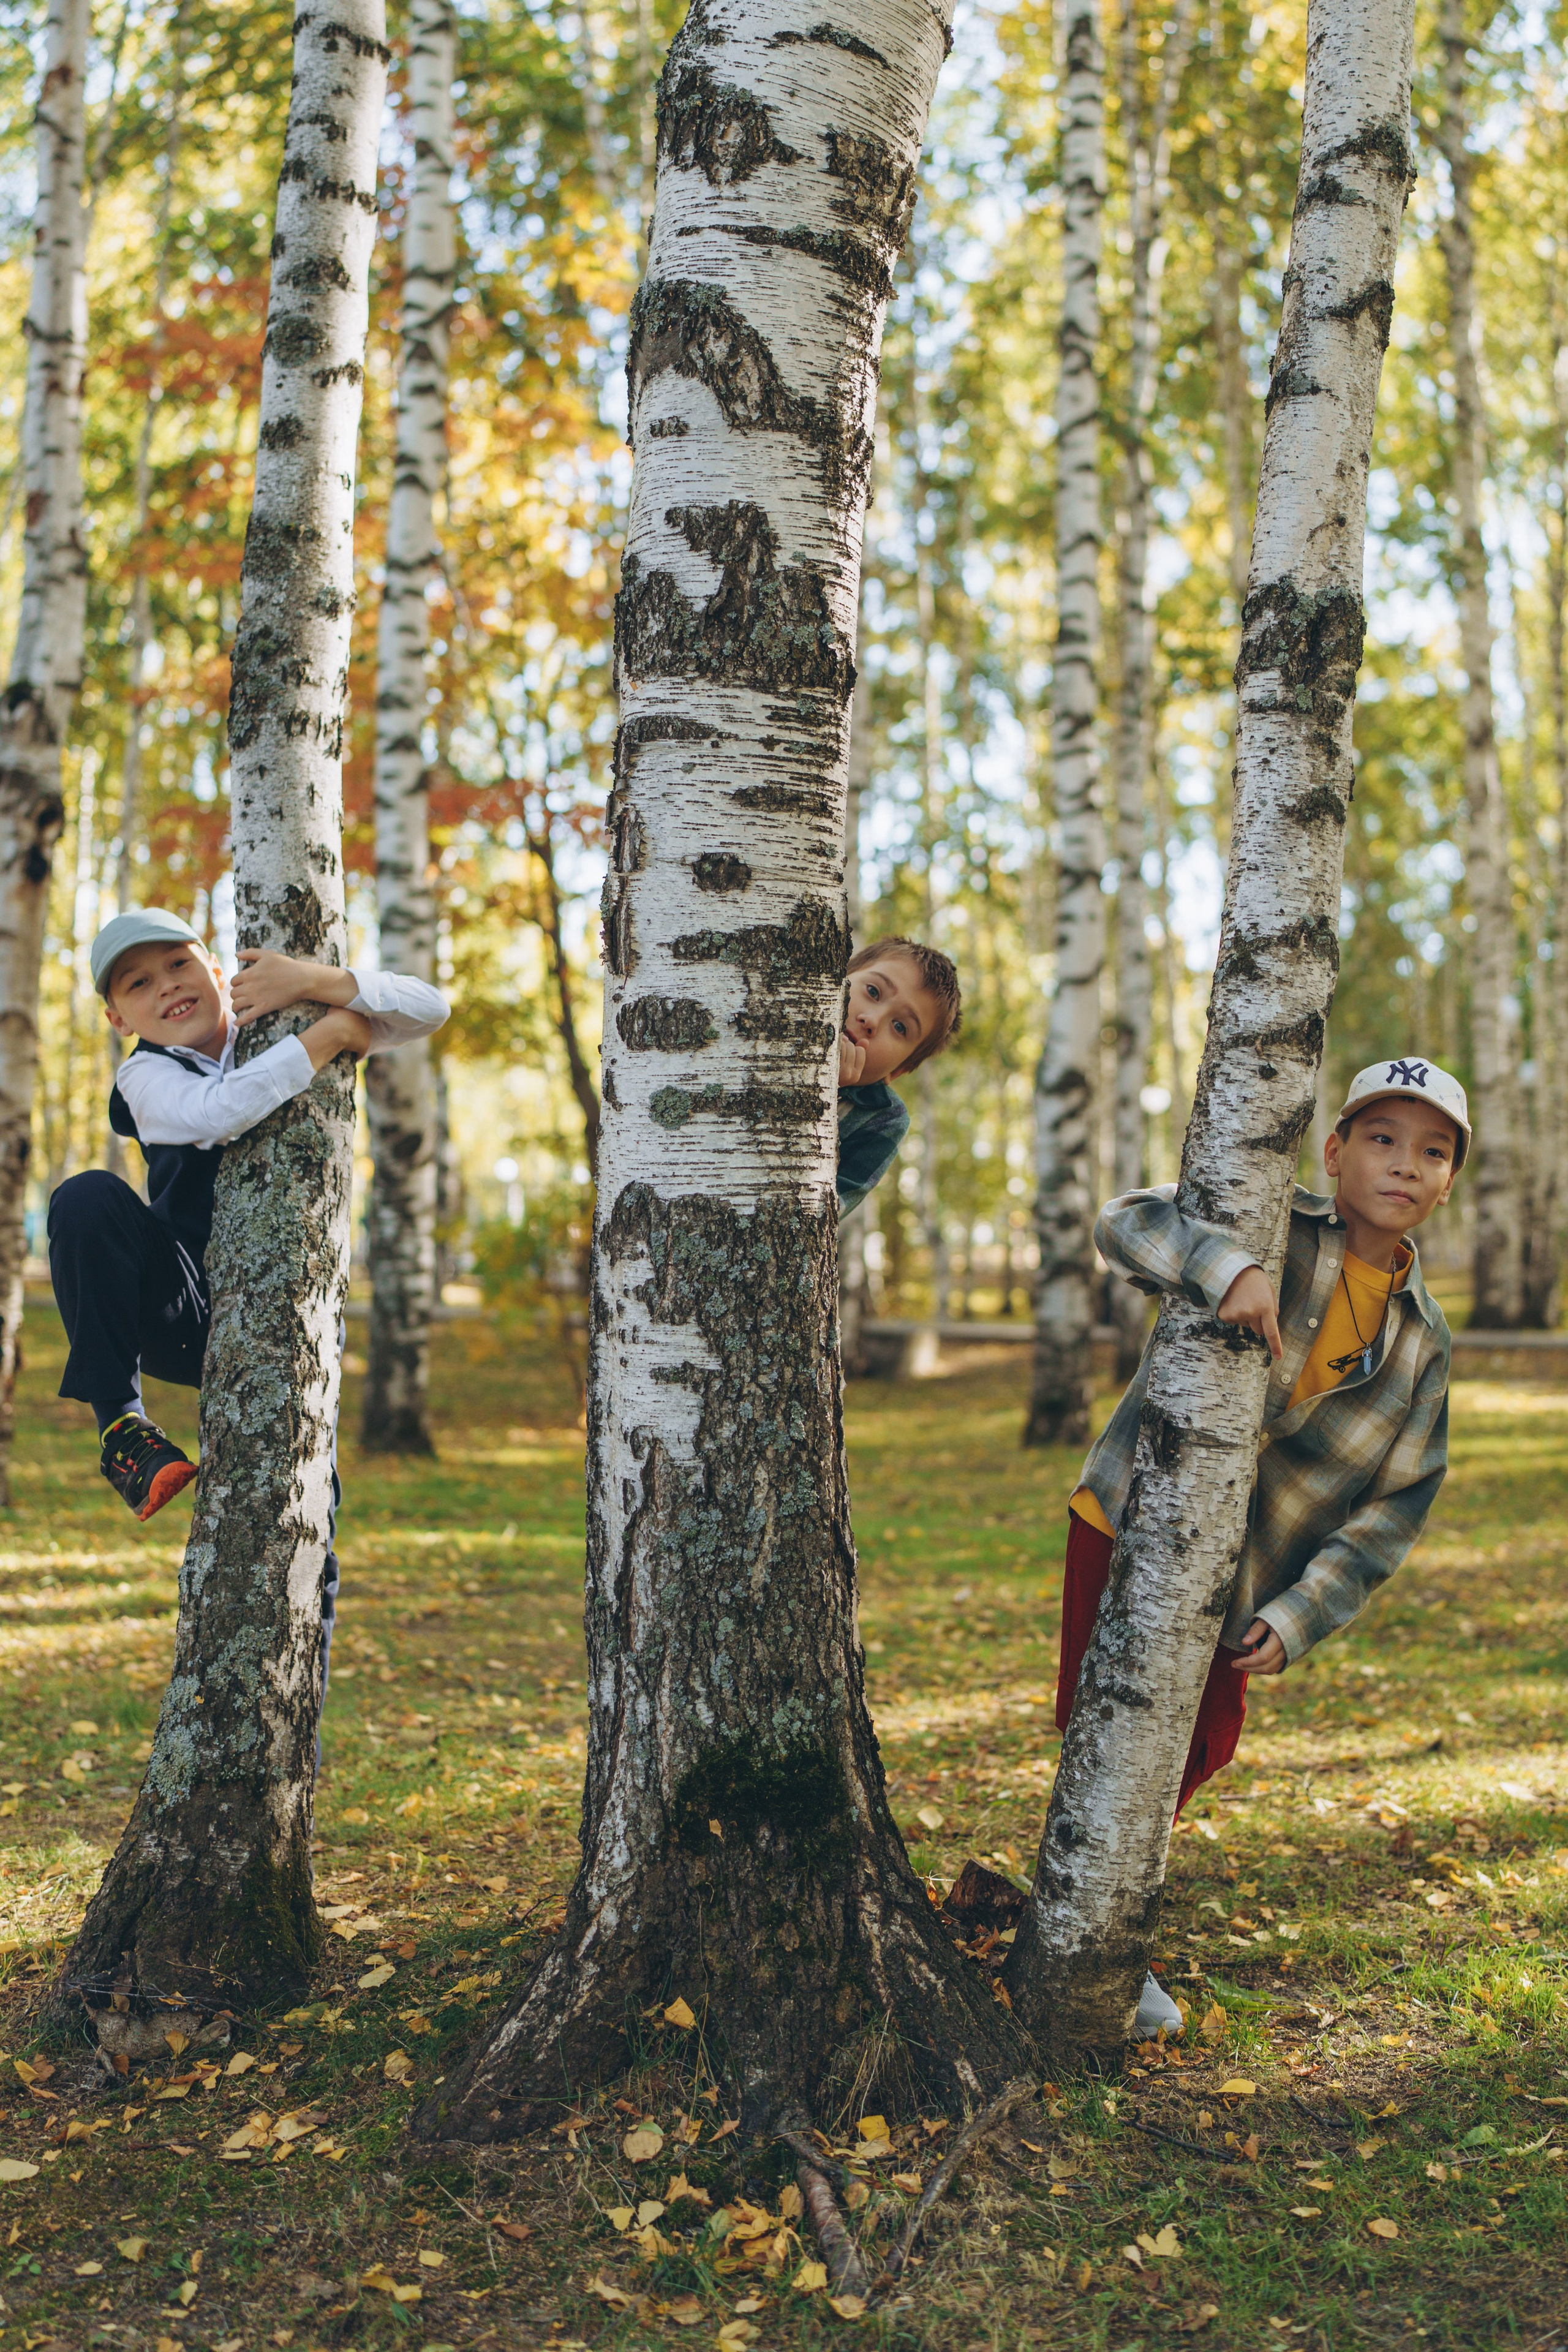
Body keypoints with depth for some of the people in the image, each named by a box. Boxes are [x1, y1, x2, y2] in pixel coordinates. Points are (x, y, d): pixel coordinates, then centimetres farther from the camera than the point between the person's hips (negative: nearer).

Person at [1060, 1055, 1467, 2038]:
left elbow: (1398, 1503, 0)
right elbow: (1127, 1220, -23)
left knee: (1203, 1744, 11)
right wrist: (1224, 1263, -42)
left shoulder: (1424, 1343, 0)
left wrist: (1298, 1617, -9)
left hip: (1234, 1578, 4)